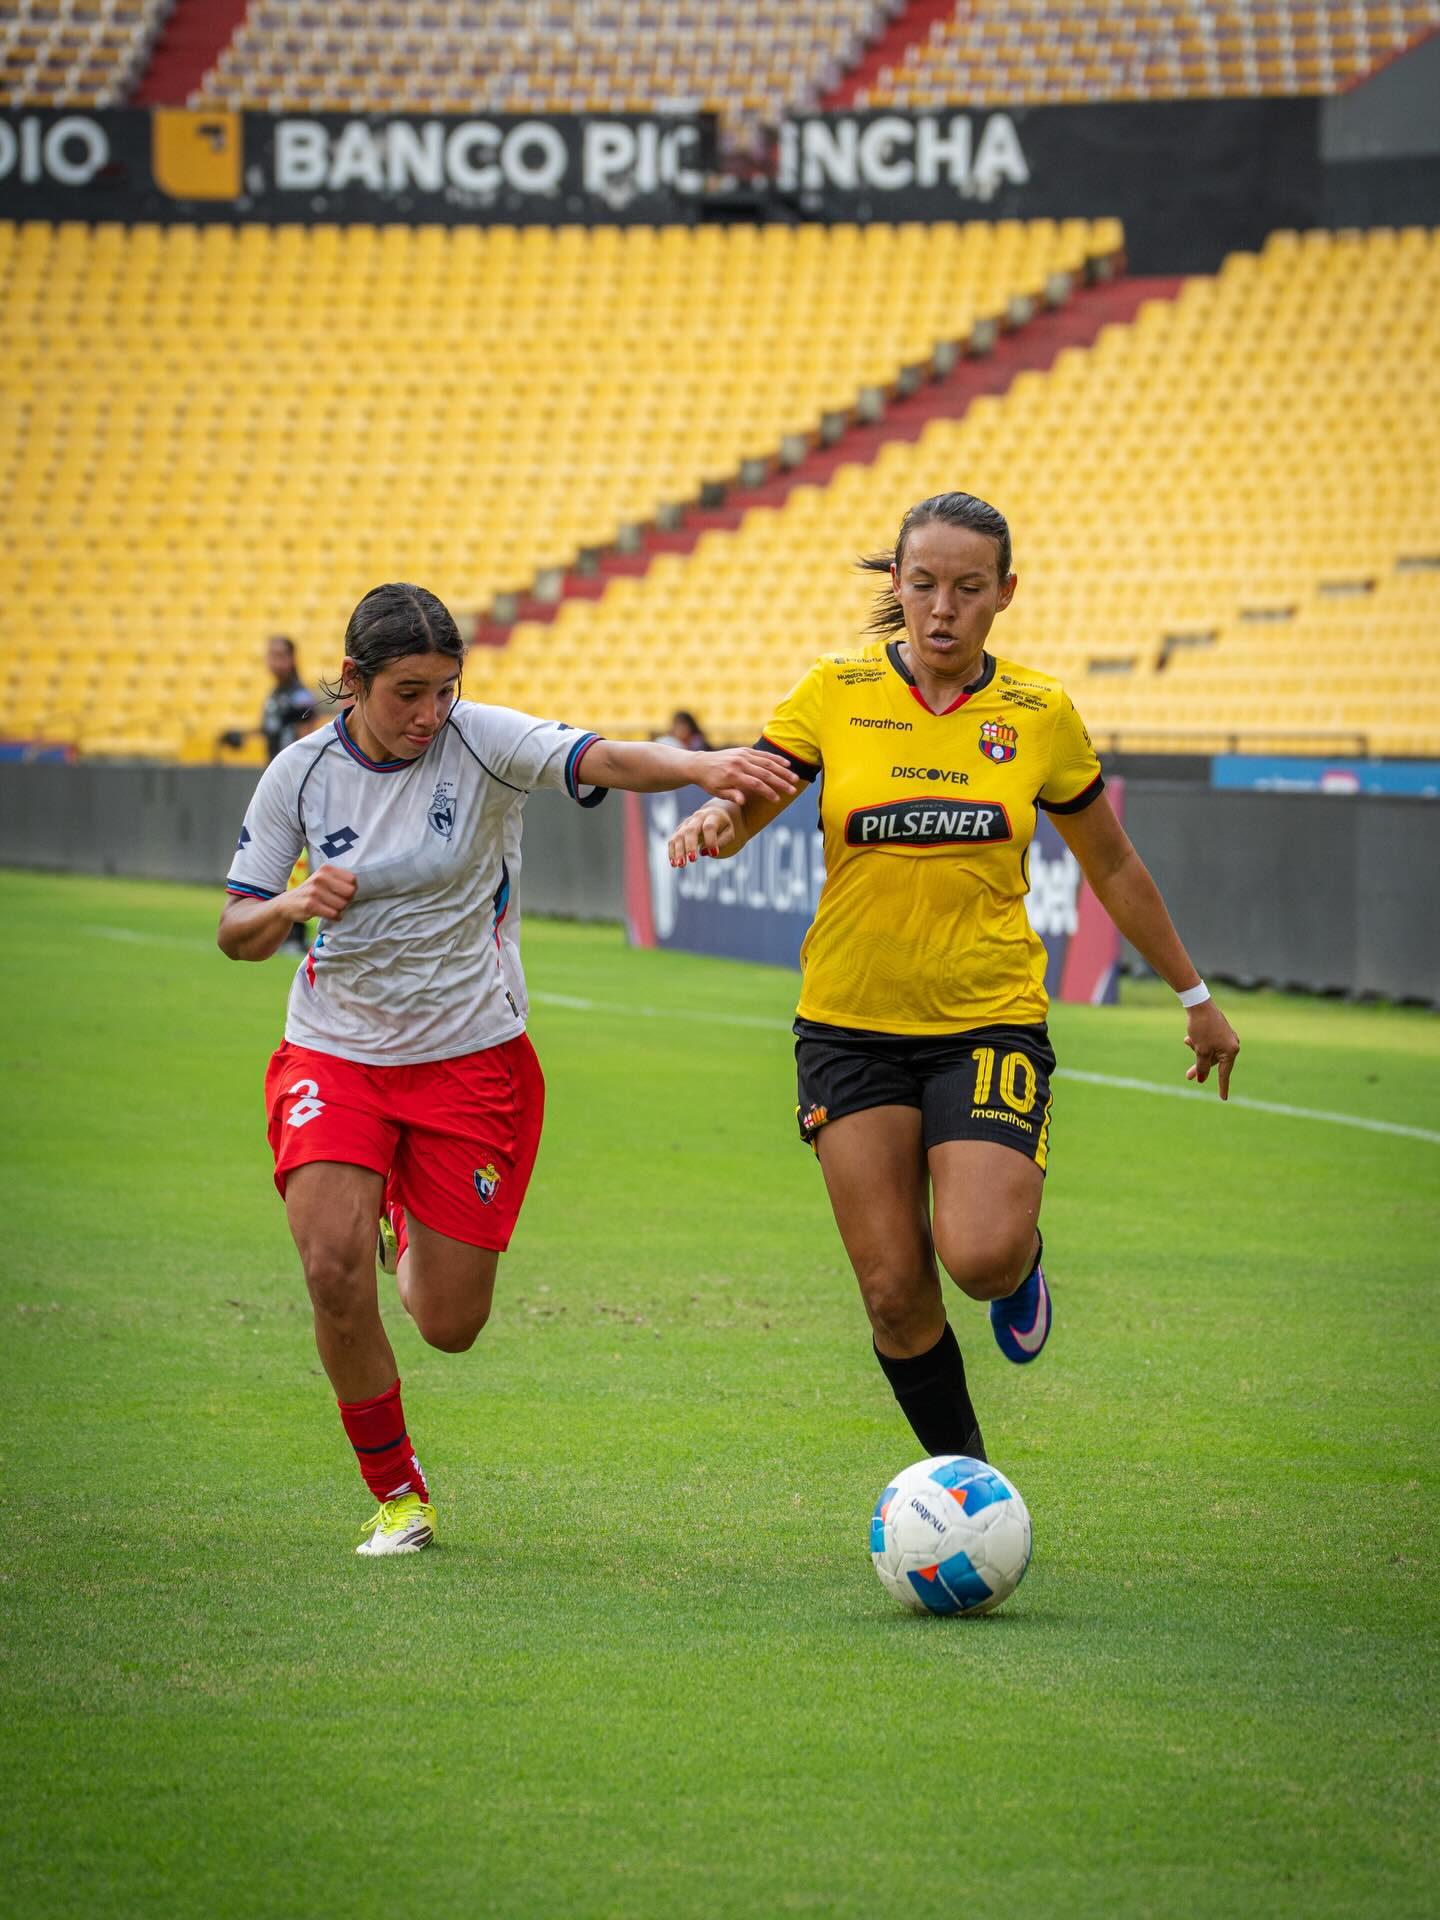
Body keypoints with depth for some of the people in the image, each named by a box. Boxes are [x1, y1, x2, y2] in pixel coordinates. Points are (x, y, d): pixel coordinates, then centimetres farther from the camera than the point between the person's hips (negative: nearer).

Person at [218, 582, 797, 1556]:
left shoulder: (483, 743, -12)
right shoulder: (301, 774, -5)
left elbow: (604, 759, -30)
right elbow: (237, 932, 1)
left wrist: (701, 767, -50)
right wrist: (291, 908, -22)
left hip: (471, 1057, -1)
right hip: (335, 1054, 1)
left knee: (450, 1324, 2)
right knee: (332, 1267, -22)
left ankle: (407, 1227, 42)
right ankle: (396, 1492, 1)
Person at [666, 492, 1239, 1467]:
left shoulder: (1039, 713, 1)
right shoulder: (839, 692, -2)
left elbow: (1113, 866, 12)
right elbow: (745, 804, -5)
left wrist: (1195, 996, 18)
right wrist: (713, 818, -29)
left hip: (989, 1021, -1)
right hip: (850, 1022, 1)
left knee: (980, 1258, -22)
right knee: (895, 1292, -4)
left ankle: (1022, 1258, 15)